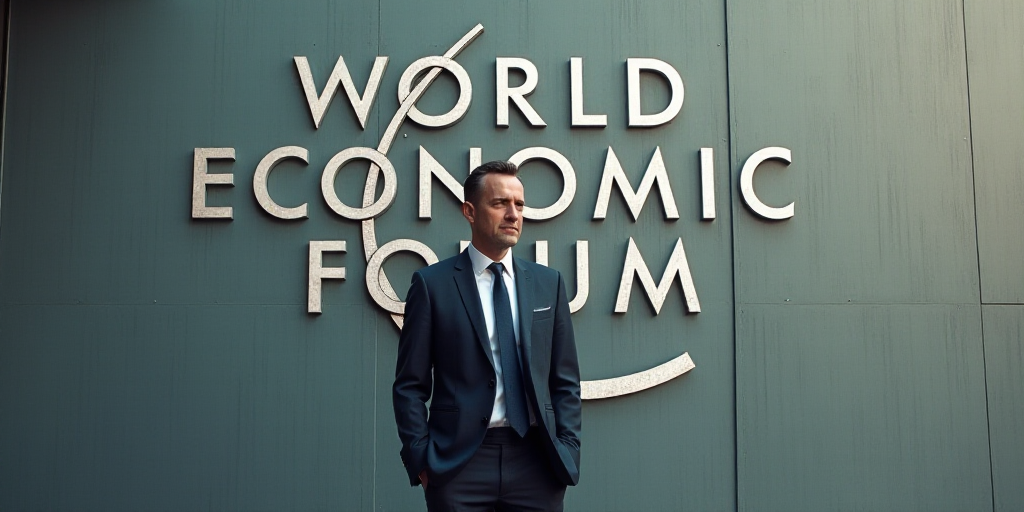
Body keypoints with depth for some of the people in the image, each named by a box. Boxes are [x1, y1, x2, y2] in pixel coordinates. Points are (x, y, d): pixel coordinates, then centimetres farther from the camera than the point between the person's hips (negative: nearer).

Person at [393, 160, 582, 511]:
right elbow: (410, 385, 0)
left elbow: (565, 380, 9)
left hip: (536, 460, 3)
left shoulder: (548, 283, 8)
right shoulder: (433, 284, 0)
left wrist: (567, 450, 1)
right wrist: (421, 459, -7)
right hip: (459, 459, -2)